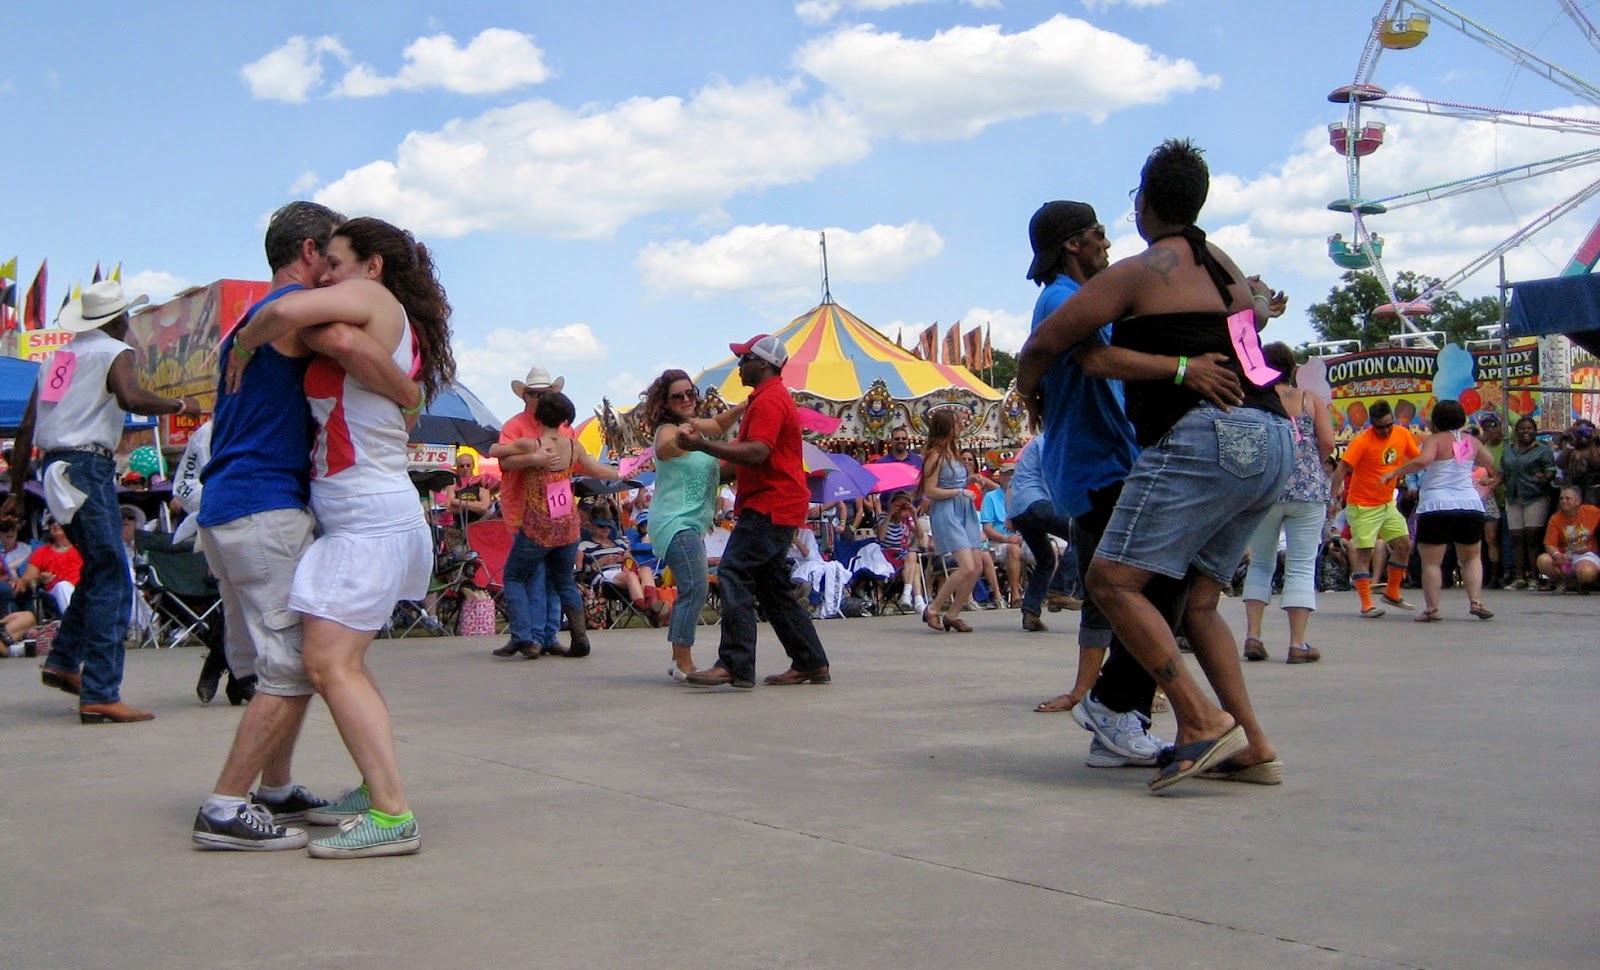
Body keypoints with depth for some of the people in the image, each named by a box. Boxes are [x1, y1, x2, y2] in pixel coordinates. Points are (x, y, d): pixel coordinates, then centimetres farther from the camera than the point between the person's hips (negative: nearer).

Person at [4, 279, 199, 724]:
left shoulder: (57, 357, 21)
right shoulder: (115, 352, 0)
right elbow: (130, 398, -22)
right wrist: (180, 405, -6)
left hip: (55, 469, 8)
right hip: (89, 466, -8)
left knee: (99, 566, 23)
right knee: (112, 579, -7)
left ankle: (63, 660, 23)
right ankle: (99, 695, -11)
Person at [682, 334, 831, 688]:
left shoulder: (769, 400, -13)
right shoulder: (766, 398, 23)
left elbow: (757, 453, -27)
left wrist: (702, 445, -27)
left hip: (770, 506, -11)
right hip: (772, 505, 11)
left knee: (734, 574, -18)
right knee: (771, 586, 13)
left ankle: (735, 665, -23)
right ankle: (811, 663, 16)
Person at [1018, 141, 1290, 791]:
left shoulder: (1139, 272, -1)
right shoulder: (1222, 263, 22)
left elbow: (1046, 340, 1)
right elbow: (1258, 306, 45)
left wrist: (1026, 390, 19)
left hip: (1203, 437, -9)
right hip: (1271, 443, 9)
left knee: (1112, 579, -9)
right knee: (1196, 600, 13)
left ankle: (1202, 720, -17)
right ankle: (1252, 746, 6)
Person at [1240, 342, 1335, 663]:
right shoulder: (1312, 399, 4)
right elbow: (1327, 442, -4)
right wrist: (1311, 463, 14)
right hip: (1309, 490, 0)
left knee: (1260, 564, 14)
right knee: (1301, 567, 3)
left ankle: (1253, 634, 5)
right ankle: (1298, 643, 0)